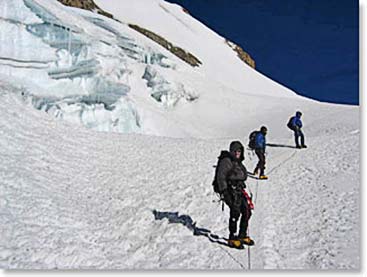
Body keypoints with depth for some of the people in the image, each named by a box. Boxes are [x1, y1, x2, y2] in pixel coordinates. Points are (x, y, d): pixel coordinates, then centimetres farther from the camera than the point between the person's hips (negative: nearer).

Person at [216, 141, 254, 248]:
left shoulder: (239, 163, 18)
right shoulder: (226, 161, -7)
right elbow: (221, 177, -12)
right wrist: (224, 191, -19)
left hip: (239, 191, 8)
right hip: (230, 190, -8)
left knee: (247, 212, 6)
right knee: (235, 212, -17)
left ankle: (242, 235, 21)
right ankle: (232, 238, -11)